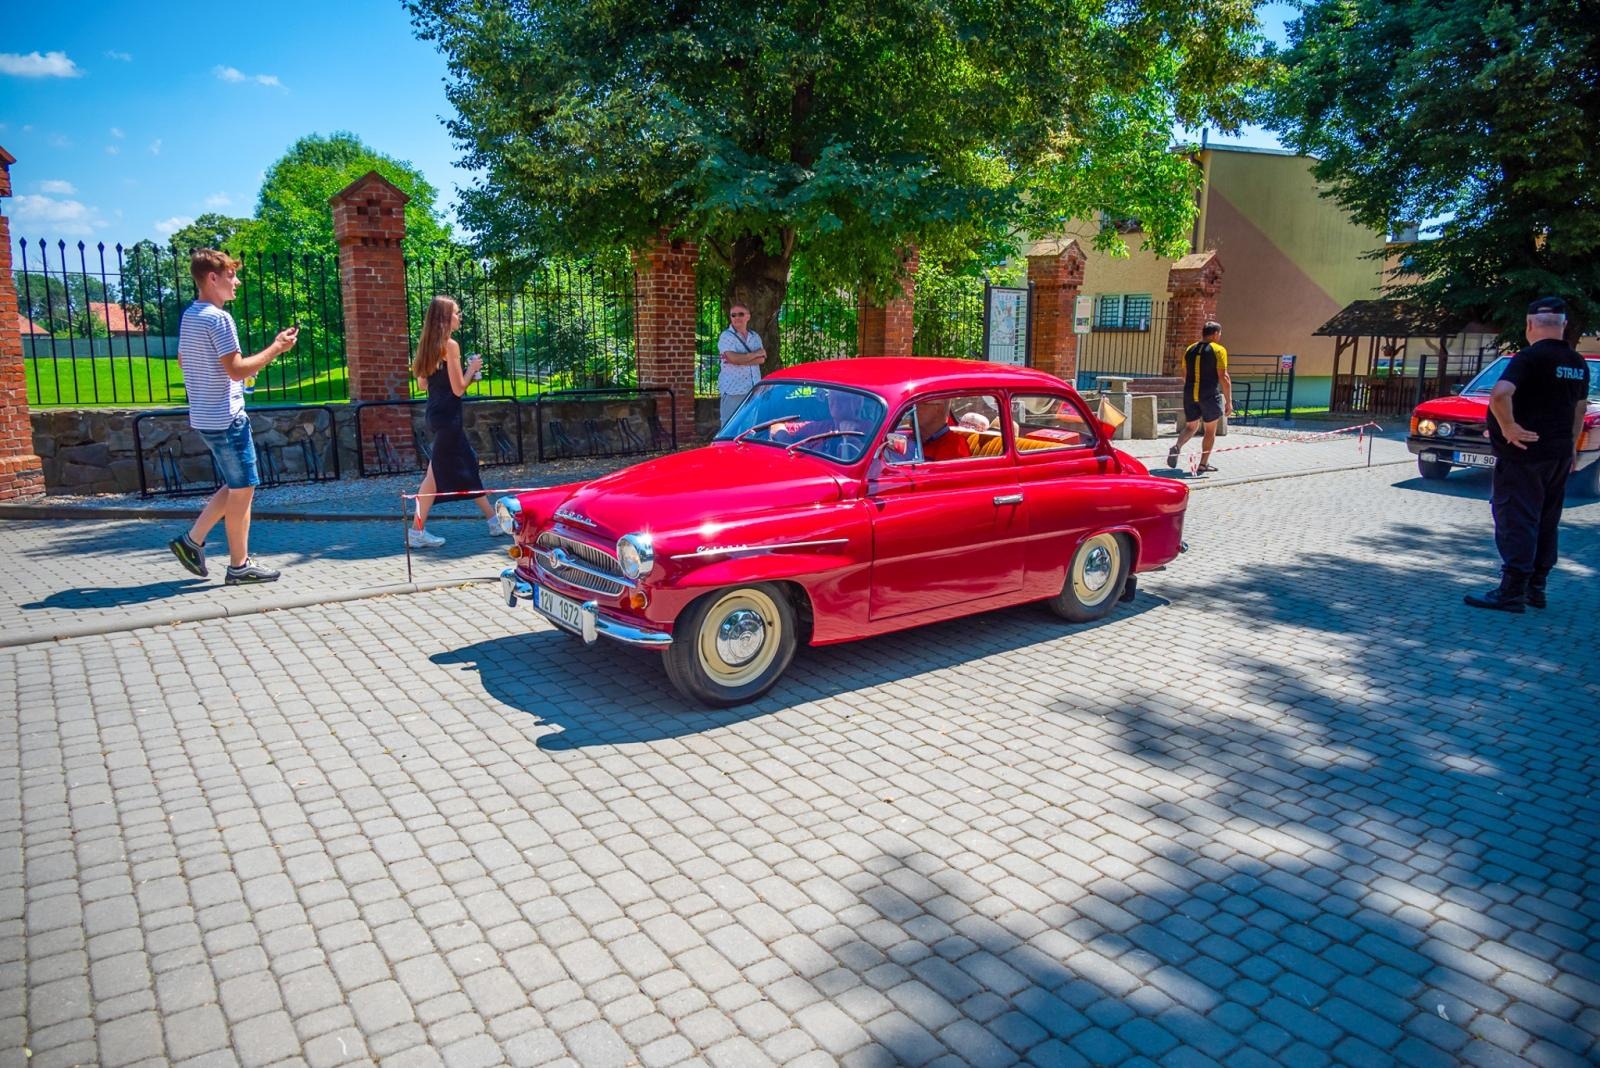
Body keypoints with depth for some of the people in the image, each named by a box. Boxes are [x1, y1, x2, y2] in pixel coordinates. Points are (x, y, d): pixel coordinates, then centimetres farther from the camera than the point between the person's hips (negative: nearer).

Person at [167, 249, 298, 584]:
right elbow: (238, 369, -20)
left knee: (235, 486, 19)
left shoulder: (189, 316, 13)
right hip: (226, 418, -9)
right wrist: (276, 348, -13)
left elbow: (183, 361, 23)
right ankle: (239, 566, 6)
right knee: (242, 490, 0)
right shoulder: (219, 318, -17)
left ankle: (191, 540, 19)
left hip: (203, 416, 9)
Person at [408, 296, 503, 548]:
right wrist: (471, 369, 1)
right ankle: (417, 531, 0)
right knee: (436, 474, -4)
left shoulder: (428, 345, 11)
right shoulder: (450, 345, -13)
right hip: (448, 416, -9)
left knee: (468, 464, 15)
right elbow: (458, 388, -16)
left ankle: (494, 521, 22)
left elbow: (422, 382, 16)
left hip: (436, 413, 9)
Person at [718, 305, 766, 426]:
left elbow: (761, 359, -1)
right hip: (733, 390, -5)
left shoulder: (755, 337, 15)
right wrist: (757, 353, -5)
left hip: (754, 390, 5)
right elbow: (734, 358, -17)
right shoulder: (726, 336, -1)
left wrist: (739, 359, -14)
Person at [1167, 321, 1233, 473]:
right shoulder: (1218, 350, -7)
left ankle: (1177, 446, -13)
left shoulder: (1190, 350, 10)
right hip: (1209, 396, -5)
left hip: (1190, 395, 5)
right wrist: (1229, 401, -7)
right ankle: (1203, 465, 11)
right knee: (1210, 431, 10)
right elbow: (1223, 377, -11)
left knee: (1191, 427, 16)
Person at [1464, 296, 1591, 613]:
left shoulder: (1530, 358, -15)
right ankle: (1536, 587, 22)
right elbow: (1580, 409, 21)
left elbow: (1500, 395, -32)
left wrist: (1509, 427, -21)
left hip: (1525, 453, -8)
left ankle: (1512, 592, -5)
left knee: (1516, 521, -5)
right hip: (1559, 454, 8)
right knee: (1546, 523, 15)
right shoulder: (1577, 363, 11)